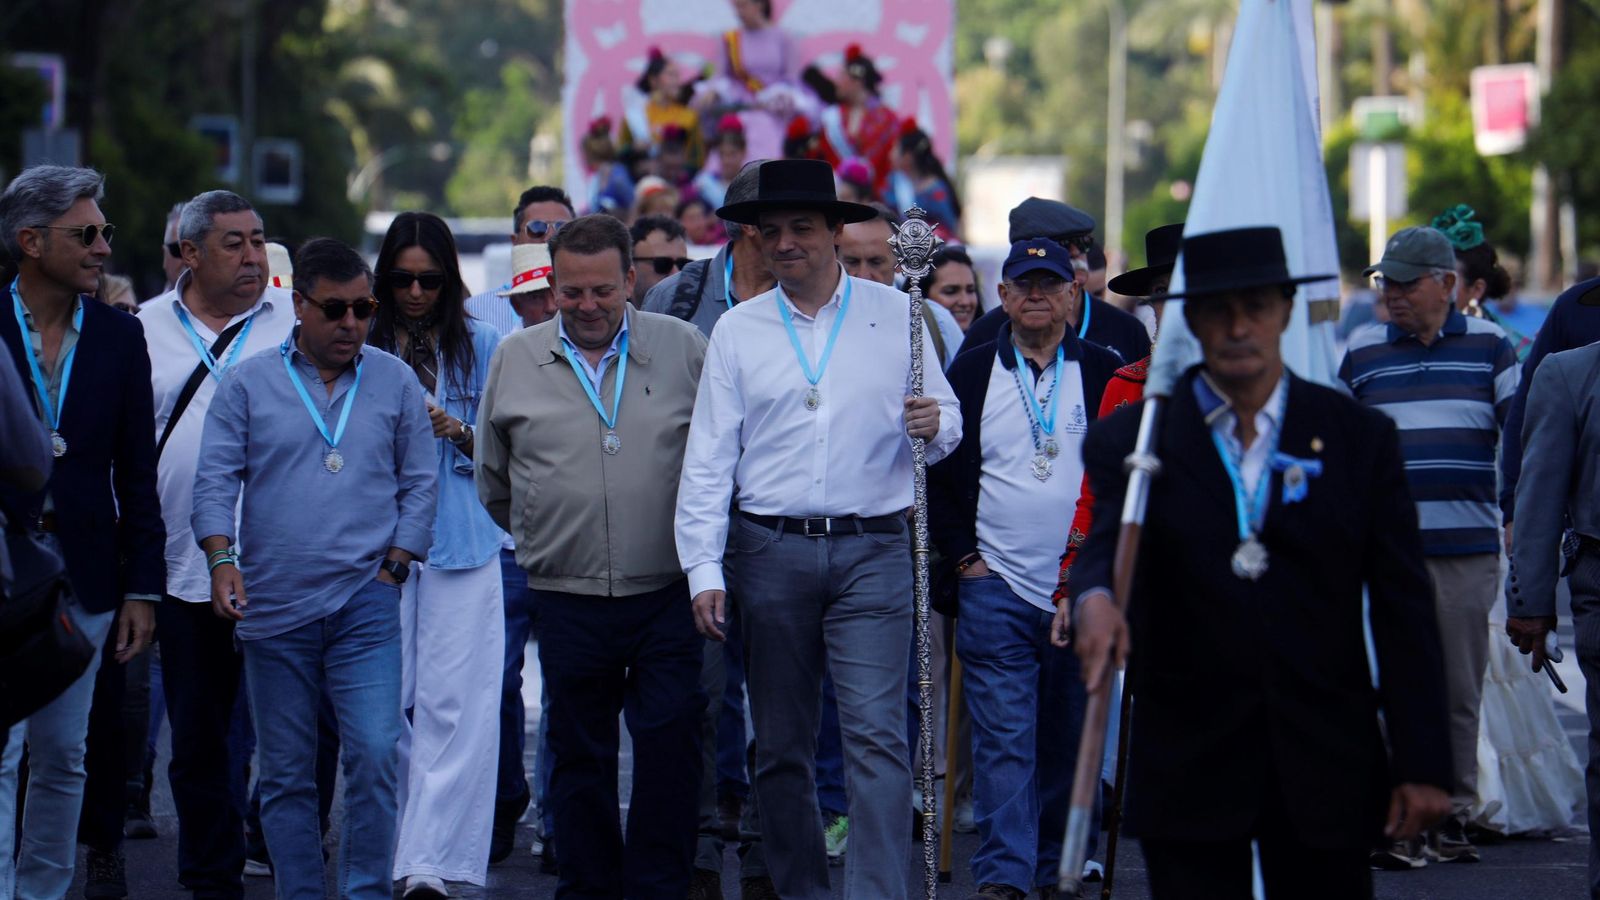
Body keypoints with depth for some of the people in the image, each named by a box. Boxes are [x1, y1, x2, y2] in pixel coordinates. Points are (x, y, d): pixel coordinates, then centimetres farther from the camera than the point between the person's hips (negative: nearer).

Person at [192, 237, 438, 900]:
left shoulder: (395, 383, 8)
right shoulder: (248, 384, 4)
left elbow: (419, 483, 11)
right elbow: (215, 480, 1)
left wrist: (394, 567, 0)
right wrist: (222, 559, -14)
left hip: (366, 605, 0)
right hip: (273, 607, 0)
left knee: (376, 756, -13)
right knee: (285, 774, 5)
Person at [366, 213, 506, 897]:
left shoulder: (482, 346, 8)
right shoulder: (363, 348, 8)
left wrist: (457, 431, -11)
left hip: (462, 544, -1)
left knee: (454, 707, -9)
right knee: (388, 705, 1)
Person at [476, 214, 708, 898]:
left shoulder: (683, 348, 2)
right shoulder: (514, 360, 6)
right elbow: (492, 477, 18)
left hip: (667, 593, -1)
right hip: (568, 602, 1)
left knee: (671, 745, -7)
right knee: (580, 757, 8)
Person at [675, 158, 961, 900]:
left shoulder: (896, 316, 6)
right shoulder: (738, 330, 7)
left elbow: (947, 417, 11)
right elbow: (709, 455, 5)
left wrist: (934, 425, -14)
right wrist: (703, 568, -3)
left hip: (873, 551, -2)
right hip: (771, 551, 2)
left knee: (876, 732, -12)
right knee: (780, 745, 7)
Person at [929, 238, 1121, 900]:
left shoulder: (1104, 375, 5)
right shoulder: (970, 378, 6)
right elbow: (936, 476, 9)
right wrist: (963, 556, -1)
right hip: (996, 589, -1)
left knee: (1071, 740, 7)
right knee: (1004, 740, -8)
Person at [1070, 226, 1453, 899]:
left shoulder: (1360, 439, 6)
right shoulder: (1132, 439, 4)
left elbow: (1403, 610, 3)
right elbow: (1102, 542, -14)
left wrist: (1423, 764, -3)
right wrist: (1094, 598, -39)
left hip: (1324, 768, 1)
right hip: (1187, 769, -1)